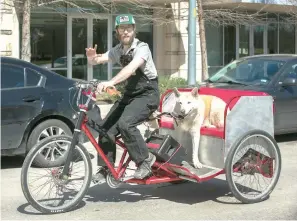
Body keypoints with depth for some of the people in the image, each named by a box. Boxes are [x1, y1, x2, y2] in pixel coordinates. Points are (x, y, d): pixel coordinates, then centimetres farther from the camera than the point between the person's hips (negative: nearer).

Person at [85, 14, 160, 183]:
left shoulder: (141, 48, -17)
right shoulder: (118, 50, 4)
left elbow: (131, 68, -35)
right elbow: (97, 60, -3)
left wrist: (110, 83, -49)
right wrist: (92, 58, -28)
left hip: (147, 94, -7)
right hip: (129, 94, 7)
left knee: (125, 123, -29)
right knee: (107, 127, -6)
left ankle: (145, 159, -11)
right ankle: (105, 168, 6)